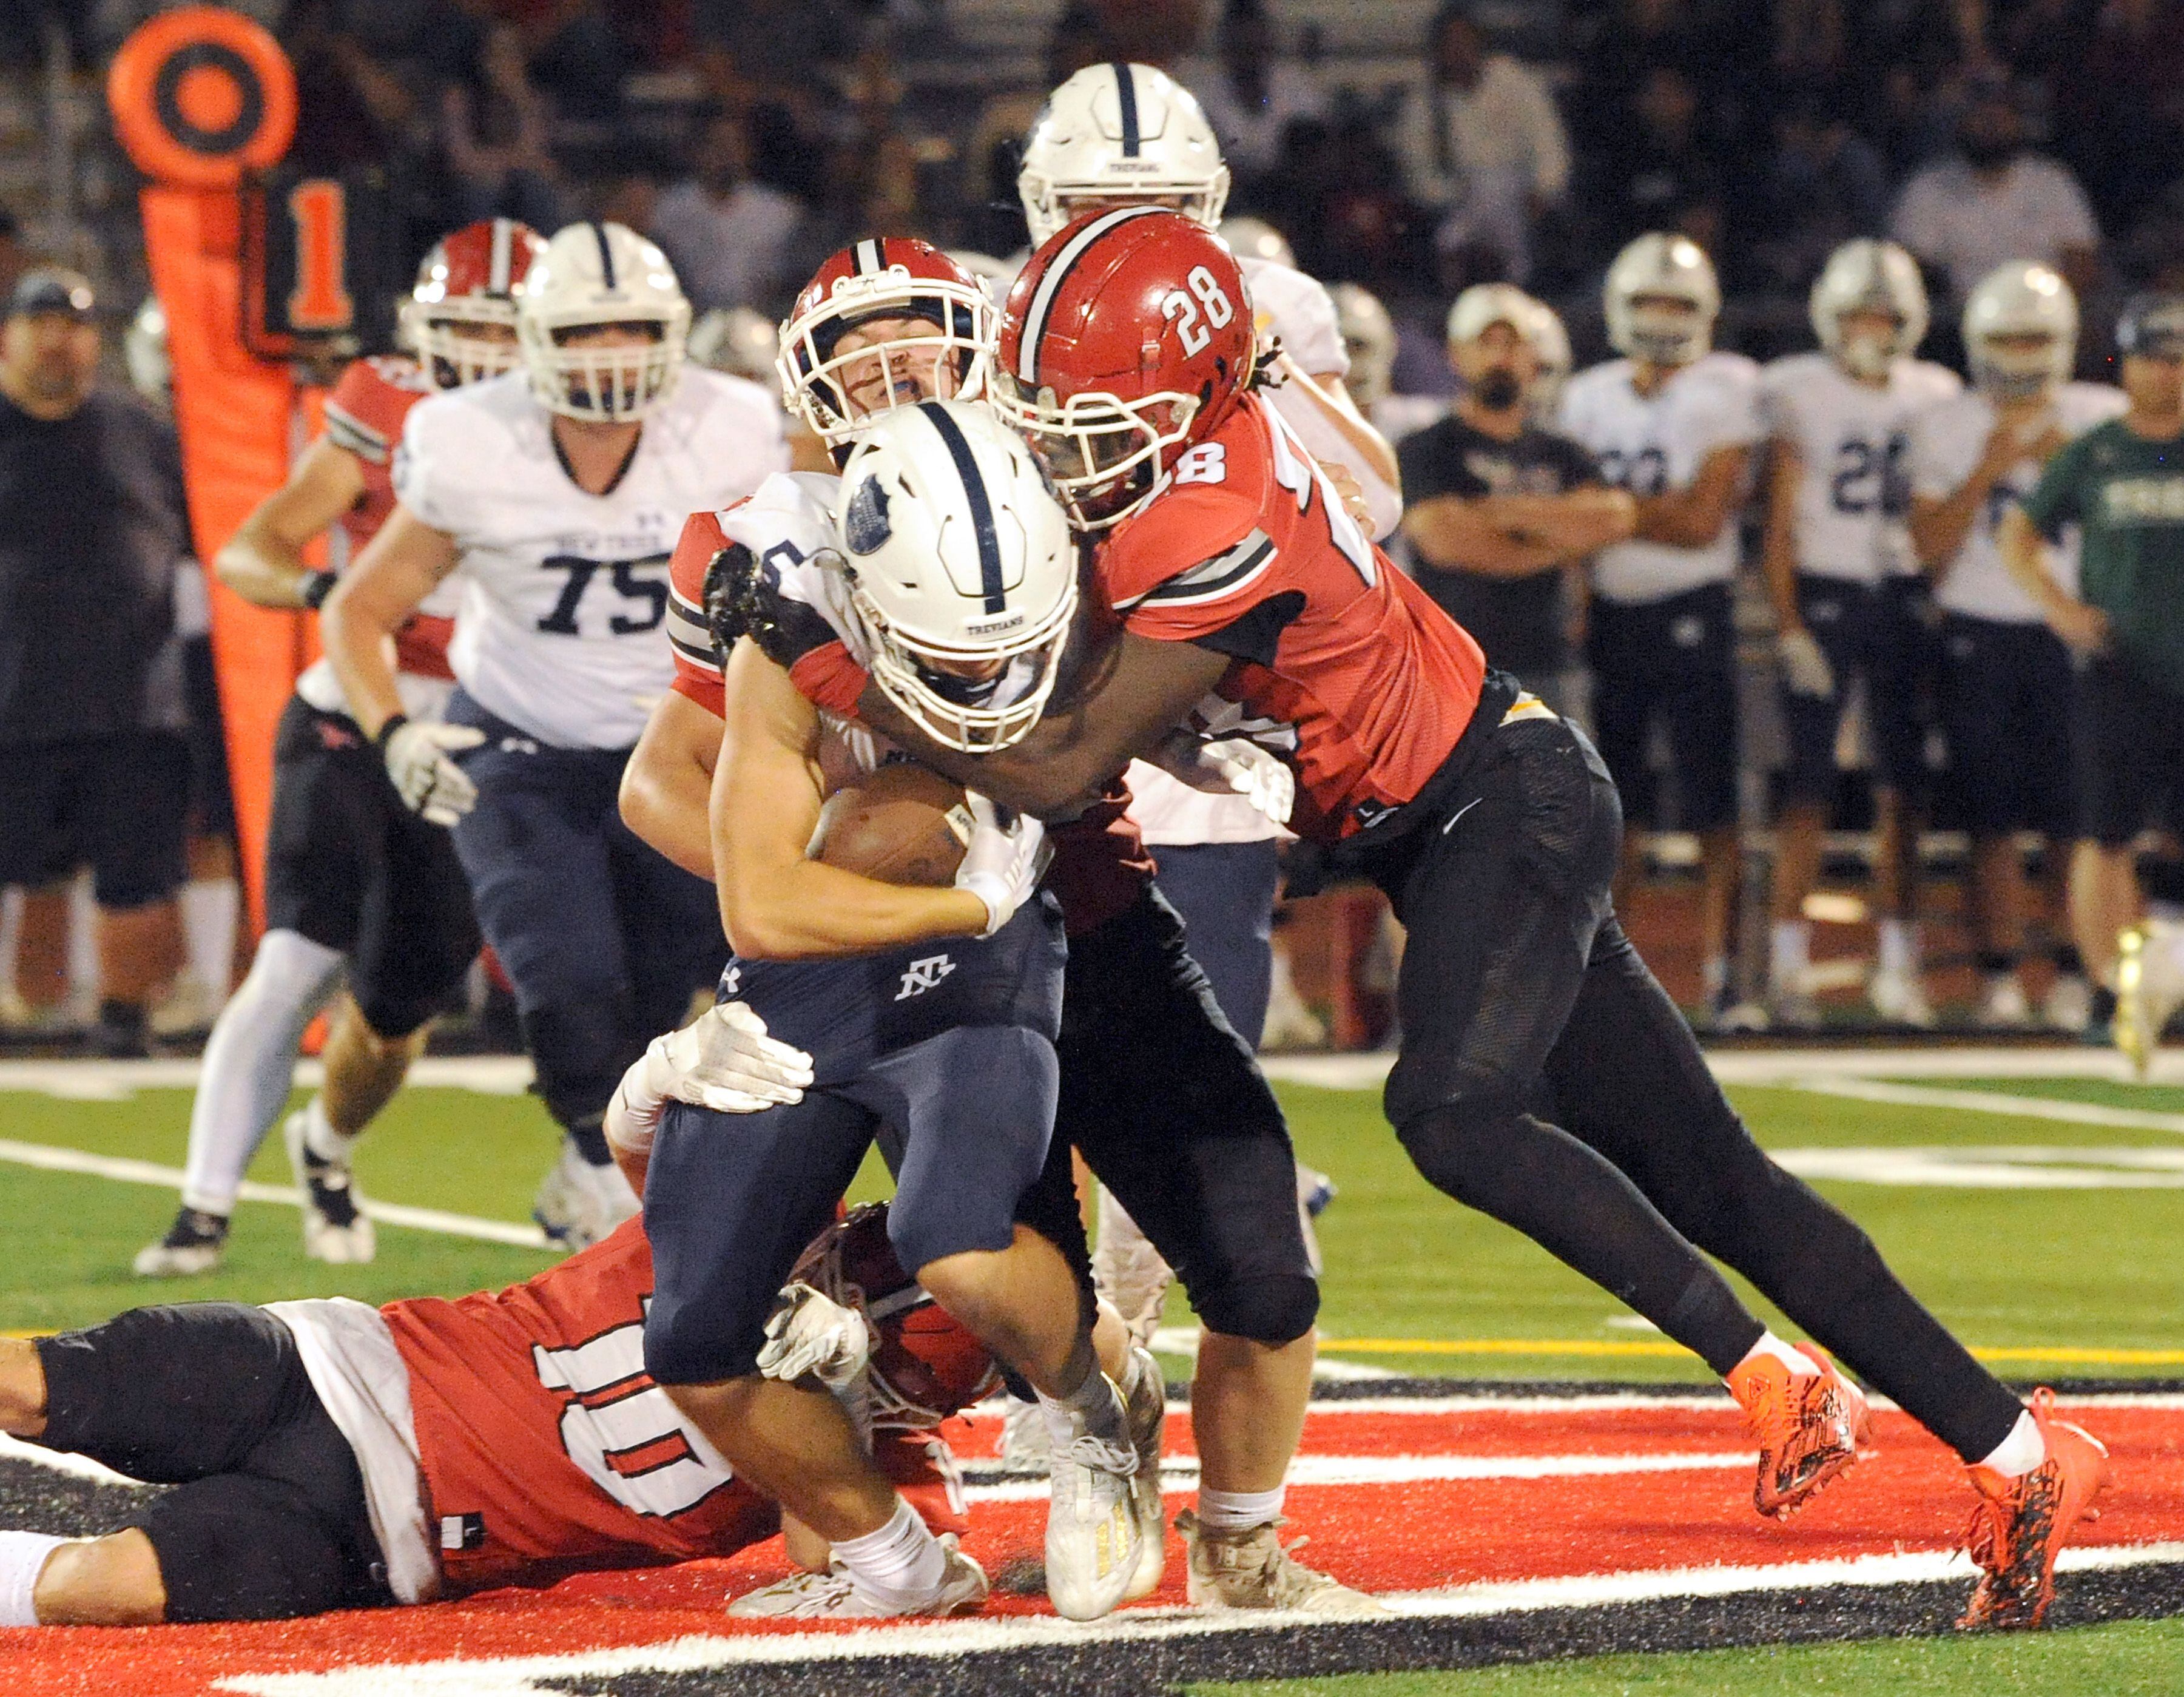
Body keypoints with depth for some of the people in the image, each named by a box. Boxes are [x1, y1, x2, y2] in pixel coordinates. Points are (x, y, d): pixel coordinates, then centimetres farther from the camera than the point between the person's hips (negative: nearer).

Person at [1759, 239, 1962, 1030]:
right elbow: (1779, 525, -3)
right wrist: (1789, 628, -9)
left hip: (1905, 600, 3)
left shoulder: (1933, 396, 9)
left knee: (1903, 786, 3)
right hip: (1823, 598, -3)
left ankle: (1898, 961, 8)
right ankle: (1788, 960, -2)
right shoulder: (1798, 394, -2)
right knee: (1809, 783, -5)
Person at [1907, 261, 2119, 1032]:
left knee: (2074, 817, -3)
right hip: (1979, 639, 0)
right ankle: (2000, 979, 5)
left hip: (2071, 633, 0)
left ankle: (2073, 976, 5)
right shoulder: (1944, 428, 5)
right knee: (1995, 821, -1)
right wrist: (1987, 471, -12)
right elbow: (1931, 546, -2)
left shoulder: (2104, 419, 4)